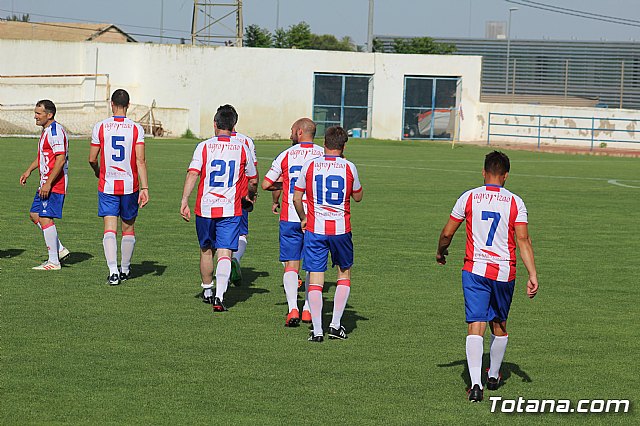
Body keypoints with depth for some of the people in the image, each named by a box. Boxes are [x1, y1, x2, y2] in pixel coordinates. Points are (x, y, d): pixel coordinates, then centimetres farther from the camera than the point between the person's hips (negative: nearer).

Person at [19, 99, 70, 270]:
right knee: (34, 214, 13)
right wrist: (29, 170, 22)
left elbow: (61, 160, -24)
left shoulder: (56, 131, -18)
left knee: (45, 218, -9)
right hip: (46, 183, 11)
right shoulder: (46, 130, 15)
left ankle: (53, 261, -3)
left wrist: (48, 183, -24)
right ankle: (60, 249, 18)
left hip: (54, 184, -11)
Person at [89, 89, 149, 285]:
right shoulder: (136, 129, -4)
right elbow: (140, 161, -10)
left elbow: (92, 159, 3)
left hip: (107, 186, -1)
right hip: (130, 186, 1)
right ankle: (125, 269, 27)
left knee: (109, 229, -4)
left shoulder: (100, 127, -3)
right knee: (128, 228, 16)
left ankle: (113, 271, -19)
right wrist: (144, 188, -9)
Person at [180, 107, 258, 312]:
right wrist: (250, 195, 34)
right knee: (224, 253, -5)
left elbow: (193, 174, -13)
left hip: (205, 208, 1)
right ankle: (219, 296, -21)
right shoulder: (242, 149, 3)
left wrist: (184, 201, -16)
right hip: (231, 209, -1)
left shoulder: (204, 146, -1)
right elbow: (253, 180, 13)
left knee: (206, 250, 19)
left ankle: (207, 291, 35)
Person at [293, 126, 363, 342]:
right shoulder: (349, 167, -4)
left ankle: (317, 330, -5)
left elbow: (296, 198, 4)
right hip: (341, 229, 0)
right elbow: (358, 197, 10)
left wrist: (303, 219, 20)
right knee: (344, 274, 19)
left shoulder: (309, 166, -2)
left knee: (315, 280, 1)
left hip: (315, 229, 0)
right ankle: (336, 324, 13)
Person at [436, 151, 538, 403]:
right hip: (504, 272, 1)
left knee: (475, 326, -6)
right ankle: (493, 376, 36)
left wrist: (441, 252, 24)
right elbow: (523, 240, -8)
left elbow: (447, 233, 4)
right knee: (499, 325, 20)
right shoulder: (515, 202, -2)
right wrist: (533, 276, -7)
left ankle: (476, 384, -21)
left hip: (474, 270, -1)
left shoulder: (469, 198, -1)